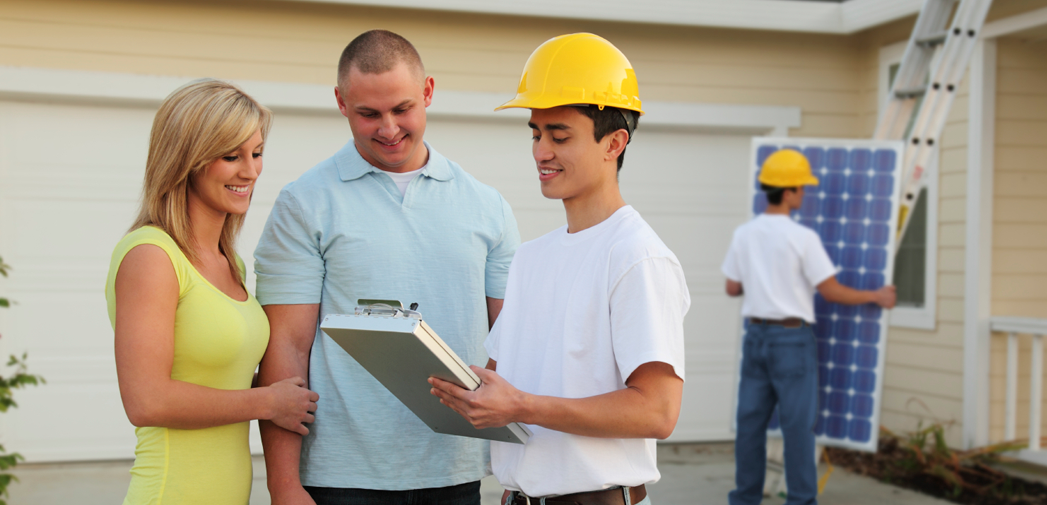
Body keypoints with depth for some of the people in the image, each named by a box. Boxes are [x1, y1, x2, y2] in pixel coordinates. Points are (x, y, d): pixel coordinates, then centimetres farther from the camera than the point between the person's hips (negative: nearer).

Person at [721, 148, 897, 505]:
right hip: (792, 340, -5)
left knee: (751, 419, 10)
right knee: (798, 423, 1)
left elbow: (732, 288, 11)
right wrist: (877, 297, 3)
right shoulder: (803, 238, -14)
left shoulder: (744, 234, 2)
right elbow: (832, 292, -12)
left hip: (756, 335, 6)